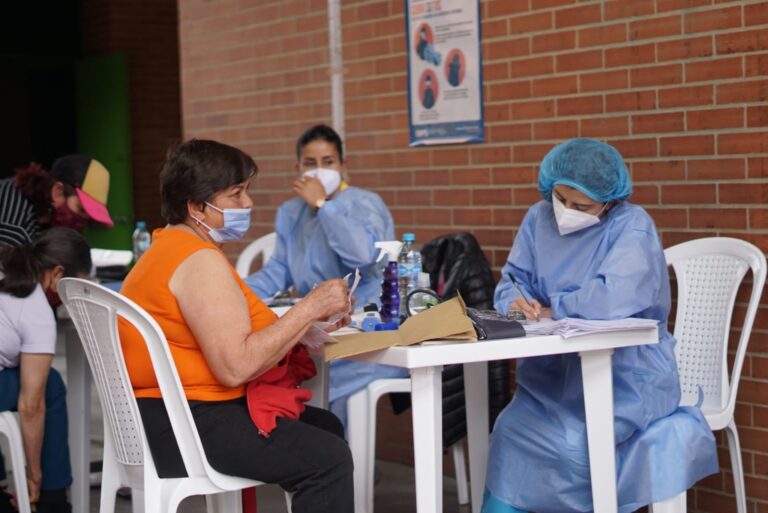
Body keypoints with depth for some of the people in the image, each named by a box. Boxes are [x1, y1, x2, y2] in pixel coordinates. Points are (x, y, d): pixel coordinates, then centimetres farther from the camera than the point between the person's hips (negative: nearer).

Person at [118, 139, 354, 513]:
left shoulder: (174, 247, 15)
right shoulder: (201, 262, -18)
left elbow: (229, 338, 12)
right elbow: (236, 366, -26)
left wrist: (308, 319, 3)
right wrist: (309, 308, -19)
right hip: (183, 426, -11)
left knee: (325, 427, 16)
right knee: (328, 457, -16)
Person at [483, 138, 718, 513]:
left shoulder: (632, 226, -11)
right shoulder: (539, 218, 8)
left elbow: (615, 297, -26)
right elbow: (512, 282, 8)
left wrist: (553, 309, -14)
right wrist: (517, 303, -15)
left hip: (625, 376, -5)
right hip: (552, 372, 5)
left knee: (568, 443, -27)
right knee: (508, 433, -20)